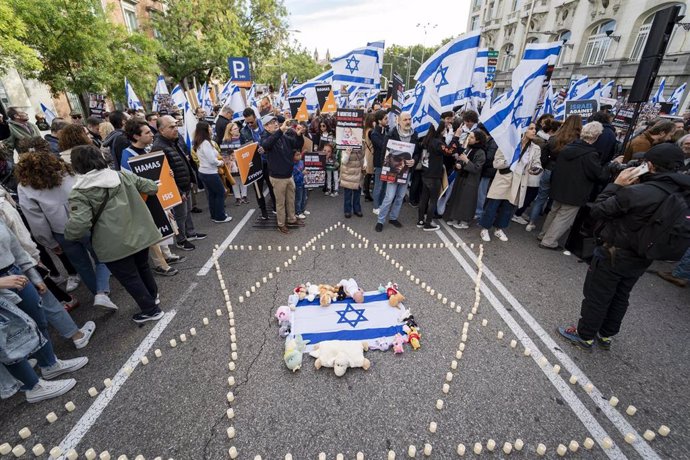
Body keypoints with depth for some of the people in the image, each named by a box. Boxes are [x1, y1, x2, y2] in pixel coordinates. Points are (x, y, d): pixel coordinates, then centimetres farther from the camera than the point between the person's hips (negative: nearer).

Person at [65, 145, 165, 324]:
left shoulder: (79, 193, -13)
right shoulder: (121, 176, 2)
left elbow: (79, 224, -22)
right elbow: (150, 187, 10)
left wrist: (68, 235, -2)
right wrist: (153, 187, 33)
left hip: (114, 245, -6)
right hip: (139, 234, 6)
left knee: (129, 278, 10)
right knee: (143, 267, 27)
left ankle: (151, 310, 21)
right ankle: (153, 295, 47)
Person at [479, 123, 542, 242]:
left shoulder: (535, 149, 6)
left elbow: (537, 163, 4)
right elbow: (496, 163, -7)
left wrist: (537, 168, -19)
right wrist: (508, 161, -25)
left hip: (518, 184, 4)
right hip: (503, 180, -4)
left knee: (508, 208, 12)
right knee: (492, 207, 0)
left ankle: (498, 229, 29)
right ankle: (484, 229, 14)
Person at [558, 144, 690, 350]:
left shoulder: (636, 193, -28)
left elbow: (598, 210, -20)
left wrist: (616, 185, -12)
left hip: (613, 255, -7)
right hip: (642, 260, 7)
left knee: (596, 296, 10)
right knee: (620, 297, 22)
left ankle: (585, 335, 25)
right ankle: (605, 335, 39)